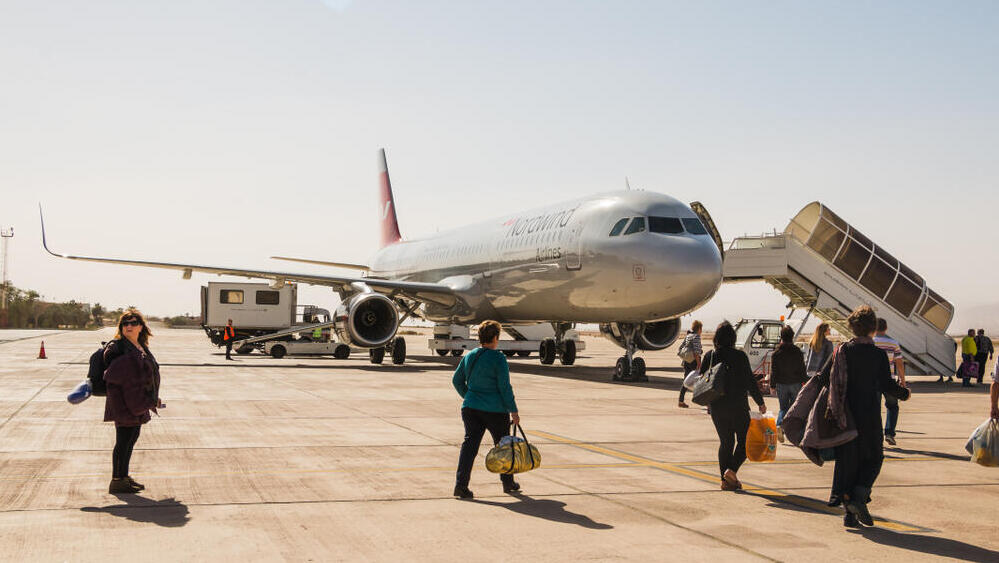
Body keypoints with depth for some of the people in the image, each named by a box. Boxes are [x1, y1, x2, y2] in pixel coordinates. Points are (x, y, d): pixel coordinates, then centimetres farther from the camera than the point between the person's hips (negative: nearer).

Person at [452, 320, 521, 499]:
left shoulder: (469, 356, 5)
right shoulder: (498, 358, -12)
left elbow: (457, 380, 13)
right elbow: (504, 387, -13)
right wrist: (513, 411, -7)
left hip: (470, 408, 4)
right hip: (495, 410, -4)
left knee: (470, 443, 1)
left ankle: (460, 484, -12)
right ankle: (508, 483, 27)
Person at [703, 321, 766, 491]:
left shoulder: (709, 356, 0)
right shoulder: (740, 356, -9)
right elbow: (750, 381, -6)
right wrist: (760, 402, 4)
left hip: (716, 407, 4)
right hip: (738, 406, -4)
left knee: (725, 441, 13)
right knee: (743, 440, 9)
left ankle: (725, 479, 11)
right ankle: (732, 469, -11)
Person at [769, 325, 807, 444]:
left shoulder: (776, 353, -5)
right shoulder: (797, 352, -4)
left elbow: (773, 371, -2)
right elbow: (802, 370, 0)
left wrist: (772, 385, 6)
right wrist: (805, 382, 10)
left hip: (781, 384, 0)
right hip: (795, 384, 0)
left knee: (783, 407, 9)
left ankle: (780, 425, -15)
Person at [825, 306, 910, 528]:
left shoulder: (841, 351, 1)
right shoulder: (878, 355, -8)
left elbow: (823, 377, -1)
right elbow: (887, 385, -10)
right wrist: (904, 393, 9)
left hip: (844, 416, 3)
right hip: (869, 418, -3)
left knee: (847, 461, 9)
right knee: (873, 458, 14)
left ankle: (850, 513, 9)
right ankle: (859, 498, -7)